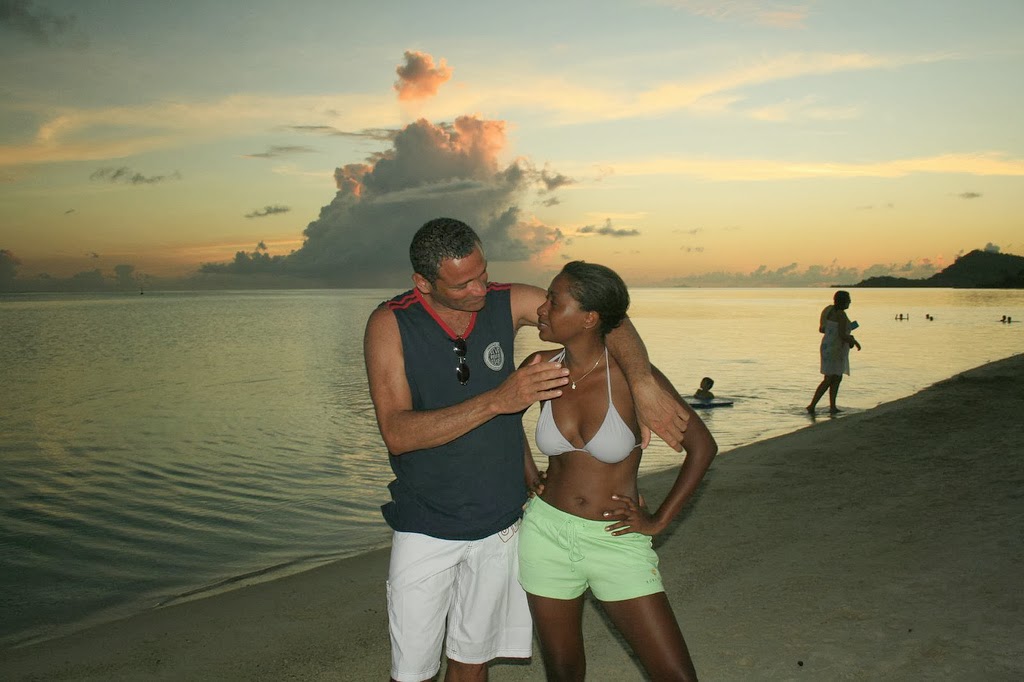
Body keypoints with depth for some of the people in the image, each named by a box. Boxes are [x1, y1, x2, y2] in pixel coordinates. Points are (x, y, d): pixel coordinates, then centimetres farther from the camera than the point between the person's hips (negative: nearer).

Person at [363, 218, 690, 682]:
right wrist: (498, 400, -32)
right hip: (426, 528, -2)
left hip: (501, 522, 3)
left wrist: (644, 385, -22)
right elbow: (396, 432, -23)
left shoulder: (508, 303, -7)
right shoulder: (390, 324, -14)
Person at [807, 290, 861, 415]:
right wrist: (855, 342, -7)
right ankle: (812, 405, -7)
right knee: (828, 380, -7)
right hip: (835, 349, -10)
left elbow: (821, 329, 16)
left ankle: (832, 407, 13)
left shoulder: (830, 310, 10)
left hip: (829, 347, 10)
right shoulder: (841, 314, -18)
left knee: (837, 378, 13)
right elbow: (842, 335, -23)